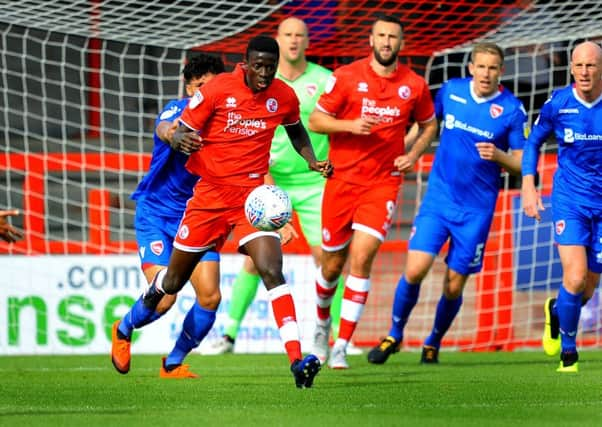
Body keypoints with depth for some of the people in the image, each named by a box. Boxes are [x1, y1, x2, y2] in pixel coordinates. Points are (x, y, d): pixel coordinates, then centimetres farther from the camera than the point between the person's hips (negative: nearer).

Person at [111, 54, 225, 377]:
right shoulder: (176, 110, -16)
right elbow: (164, 129, -40)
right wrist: (173, 136, -66)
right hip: (156, 213, -4)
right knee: (163, 298, -14)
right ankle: (123, 330, 20)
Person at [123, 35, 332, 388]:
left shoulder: (284, 97, -1)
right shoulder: (217, 90, -10)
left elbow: (296, 132, 21)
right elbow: (182, 131, -4)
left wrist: (313, 161, 4)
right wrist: (180, 139, -29)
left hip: (254, 195, 1)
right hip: (210, 194, -1)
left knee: (272, 271, -22)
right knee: (173, 281, 10)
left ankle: (297, 359, -27)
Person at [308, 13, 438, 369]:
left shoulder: (414, 85, 2)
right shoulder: (347, 77, -3)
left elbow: (429, 125, 19)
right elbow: (315, 120, 0)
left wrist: (413, 155, 1)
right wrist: (350, 125, -17)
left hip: (383, 183, 0)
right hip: (342, 179, 0)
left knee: (362, 257, -16)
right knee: (332, 263, 7)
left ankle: (342, 346, -10)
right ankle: (322, 323, 39)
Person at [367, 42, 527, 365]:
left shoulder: (512, 110, -7)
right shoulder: (450, 91, 0)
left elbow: (521, 164, -3)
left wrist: (498, 155, -21)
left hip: (476, 210, -1)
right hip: (438, 199, 1)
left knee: (454, 285, 3)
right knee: (415, 270, -12)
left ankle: (433, 344, 28)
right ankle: (394, 335, 10)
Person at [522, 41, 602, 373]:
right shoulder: (557, 104, -7)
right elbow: (533, 142, 9)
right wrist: (528, 186, -1)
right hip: (569, 202, -2)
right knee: (575, 277, -18)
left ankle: (556, 311, 42)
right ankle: (568, 352, 2)